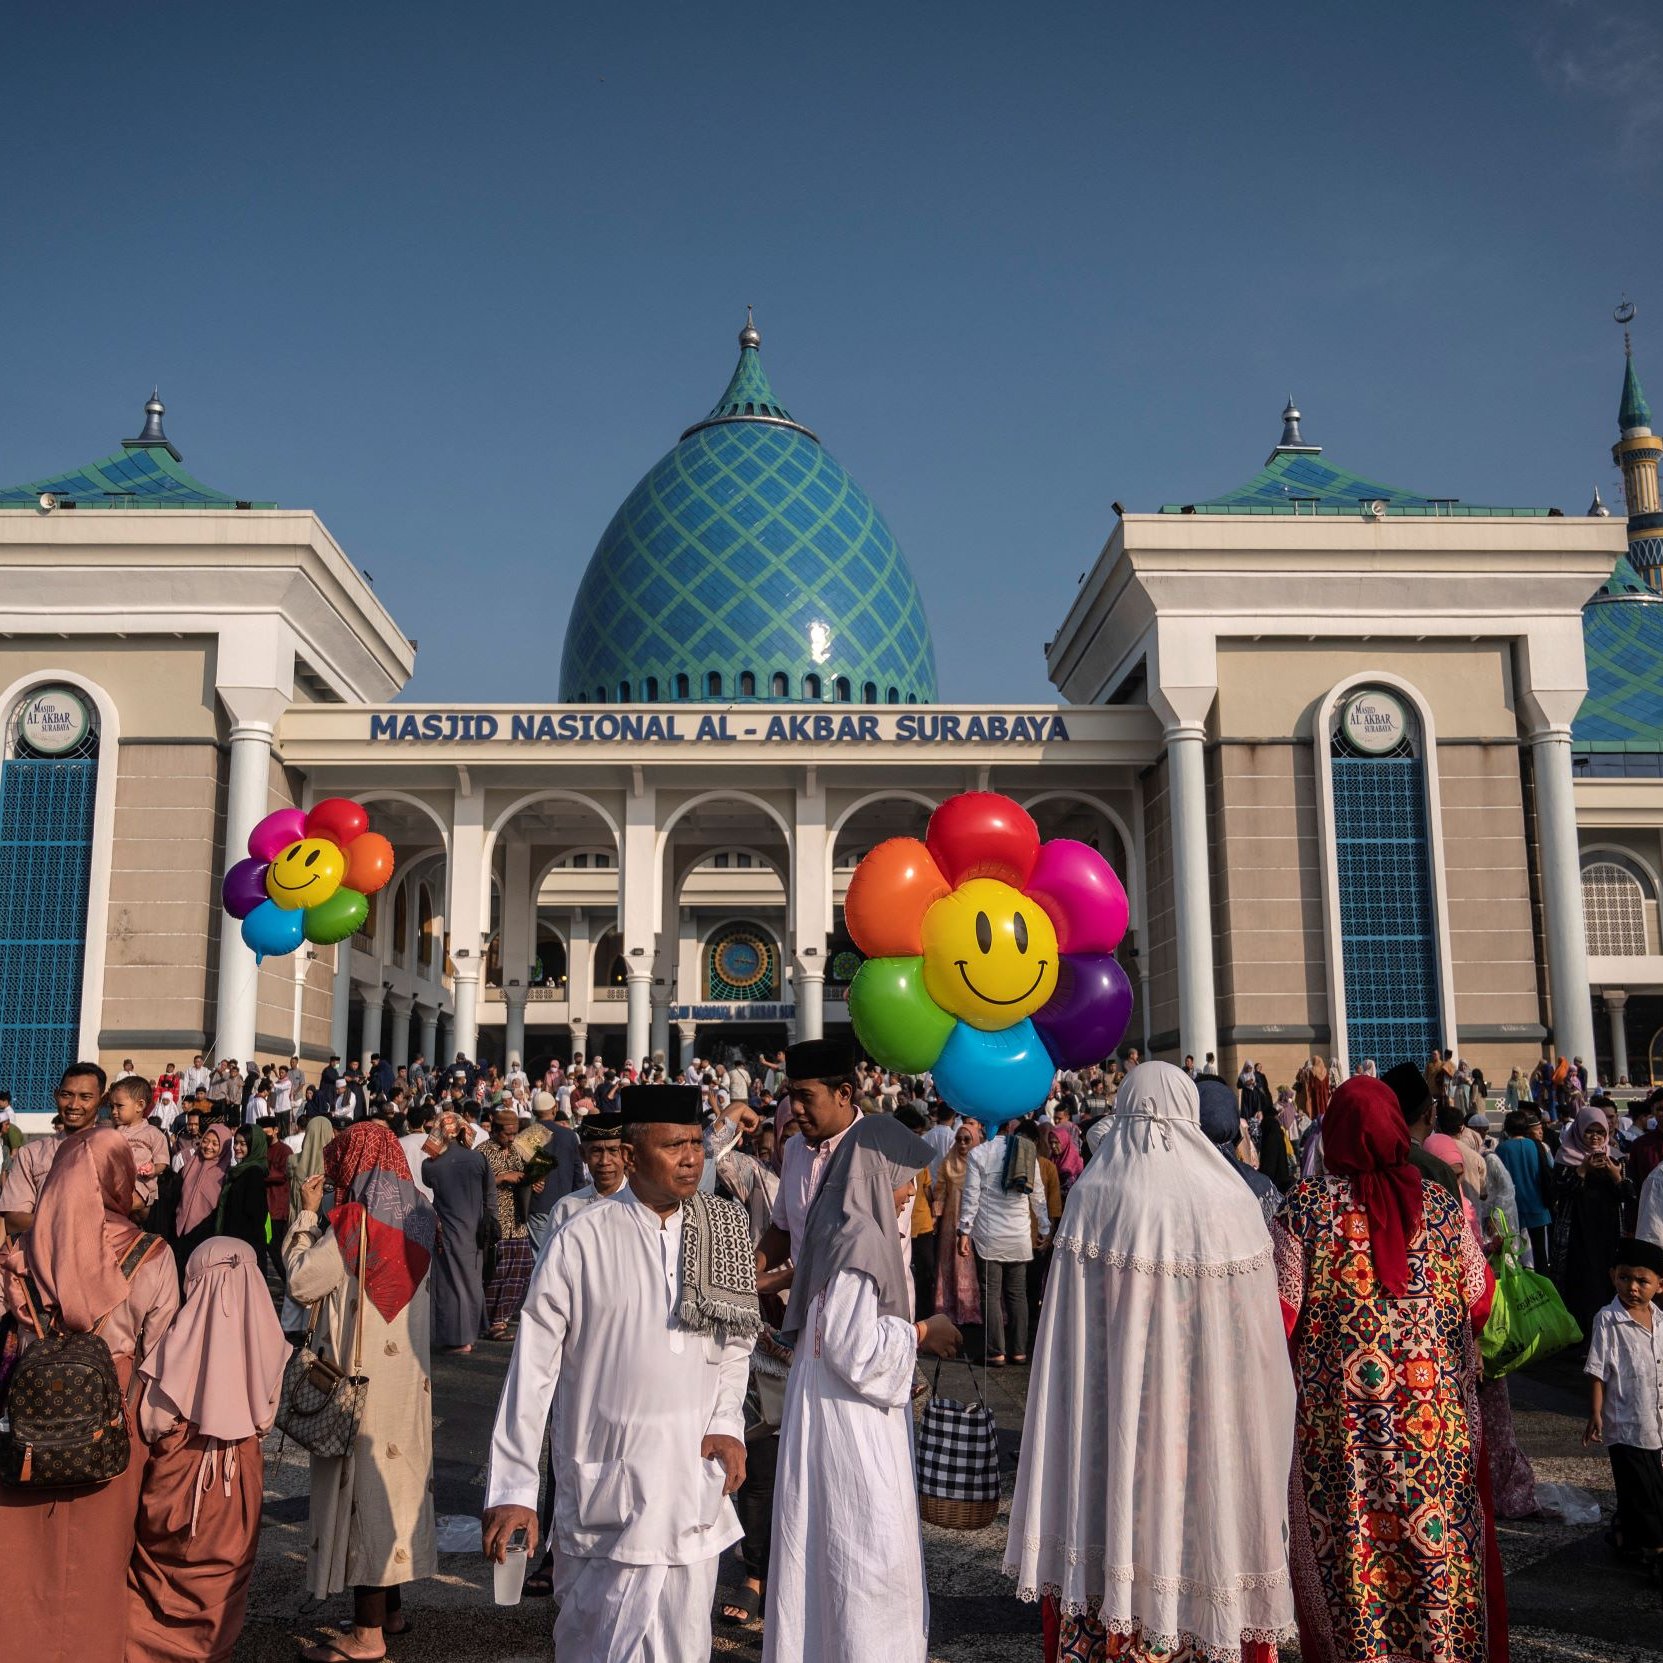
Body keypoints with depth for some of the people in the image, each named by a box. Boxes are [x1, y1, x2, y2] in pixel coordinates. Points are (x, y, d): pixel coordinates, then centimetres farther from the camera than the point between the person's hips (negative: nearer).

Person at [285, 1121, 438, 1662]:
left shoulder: (357, 1220, -17)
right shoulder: (418, 1217, 5)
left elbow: (302, 1283, -12)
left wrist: (306, 1213, -3)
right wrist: (321, 1216, 15)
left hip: (364, 1378, -8)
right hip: (409, 1375, 8)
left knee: (363, 1483, -1)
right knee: (396, 1479, 16)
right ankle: (391, 1607, 28)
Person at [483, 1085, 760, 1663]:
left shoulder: (721, 1235, 3)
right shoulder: (580, 1241, -10)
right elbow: (532, 1370, -6)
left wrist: (727, 1424, -2)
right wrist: (512, 1490, -5)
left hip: (697, 1481, 4)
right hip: (607, 1485, -4)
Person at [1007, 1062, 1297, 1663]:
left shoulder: (1091, 1197, -6)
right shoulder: (1229, 1201, -9)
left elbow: (1066, 1331, -3)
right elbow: (1257, 1337, -5)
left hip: (1109, 1412, 1)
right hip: (1205, 1416, -1)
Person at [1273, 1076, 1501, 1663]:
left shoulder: (1304, 1207, -9)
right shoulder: (1440, 1203, -3)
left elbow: (1280, 1312, -10)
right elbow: (1480, 1300, 7)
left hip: (1338, 1416, -2)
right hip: (1435, 1416, 2)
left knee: (1348, 1547, 10)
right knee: (1439, 1544, 14)